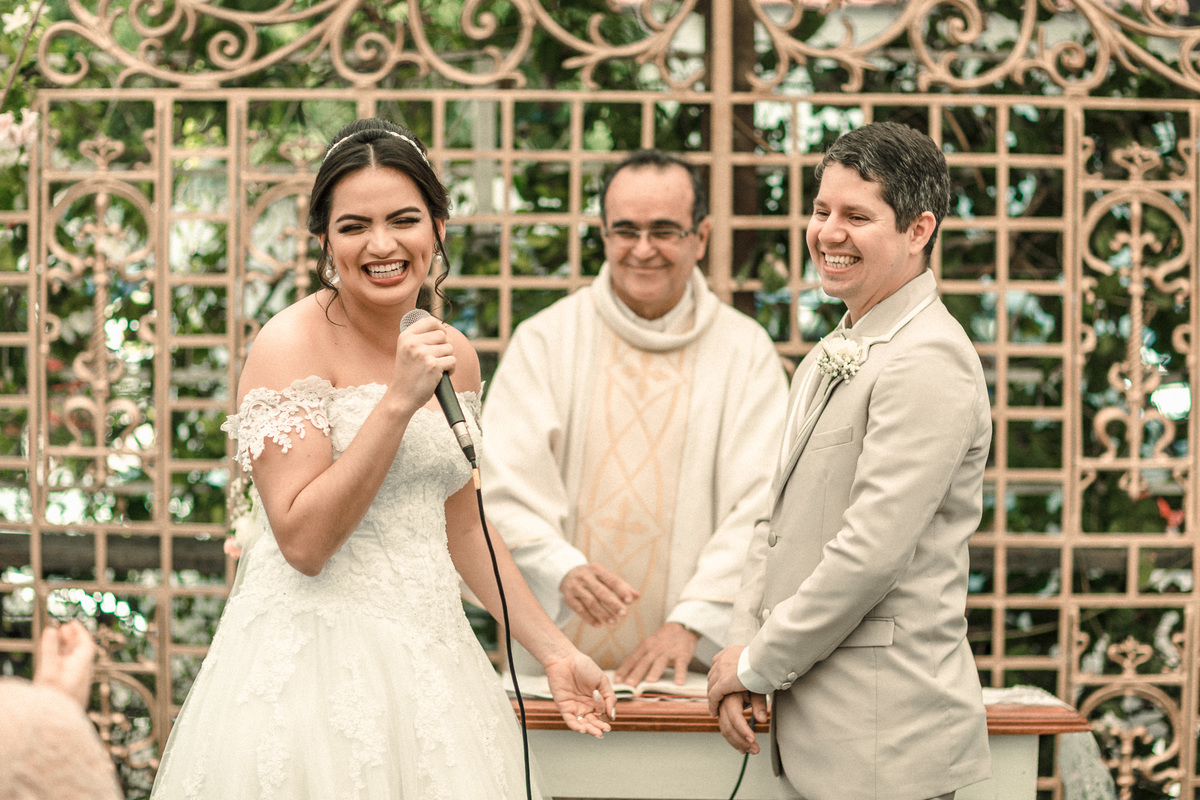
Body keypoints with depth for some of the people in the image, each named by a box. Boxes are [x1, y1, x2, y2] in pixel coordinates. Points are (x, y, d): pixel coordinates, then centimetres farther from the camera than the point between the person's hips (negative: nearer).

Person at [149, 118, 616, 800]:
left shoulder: (454, 355, 8)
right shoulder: (291, 345, -11)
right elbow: (303, 540, -18)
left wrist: (555, 649, 17)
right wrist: (399, 401, -20)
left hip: (430, 658, 6)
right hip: (315, 660, -6)